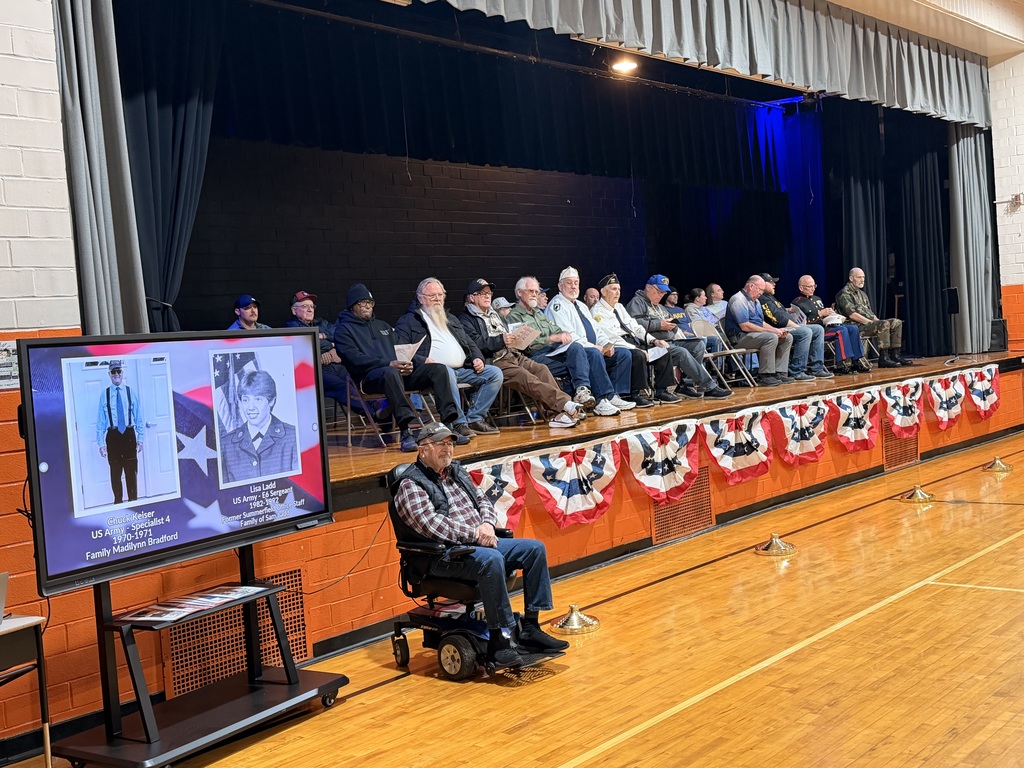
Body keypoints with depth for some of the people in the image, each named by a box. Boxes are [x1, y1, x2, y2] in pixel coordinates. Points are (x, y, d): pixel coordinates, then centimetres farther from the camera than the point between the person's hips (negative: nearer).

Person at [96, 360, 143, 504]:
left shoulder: (131, 392, 2)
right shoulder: (104, 394, 0)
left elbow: (139, 417, 4)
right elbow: (100, 421, 0)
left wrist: (140, 438, 1)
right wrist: (101, 443, -5)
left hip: (129, 434, 0)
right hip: (113, 436, 0)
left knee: (132, 471, 7)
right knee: (115, 473, 9)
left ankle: (133, 501, 18)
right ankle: (118, 501, 19)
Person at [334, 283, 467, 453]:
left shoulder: (382, 325, 31)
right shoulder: (344, 329, 8)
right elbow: (354, 359, -9)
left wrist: (407, 364, -2)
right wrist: (388, 364, -20)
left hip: (399, 371, 7)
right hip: (369, 377, -7)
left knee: (438, 369, -14)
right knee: (390, 373, -42)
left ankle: (449, 424, -24)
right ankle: (405, 431, -48)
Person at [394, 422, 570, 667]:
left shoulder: (457, 471, 18)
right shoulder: (411, 485, -7)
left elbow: (483, 501, 20)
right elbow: (432, 525, -20)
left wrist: (487, 524, -3)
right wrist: (474, 534, -20)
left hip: (481, 543, 9)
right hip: (445, 555, -9)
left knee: (535, 548, -3)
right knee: (492, 560, -36)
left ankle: (530, 629, -2)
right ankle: (499, 639, -29)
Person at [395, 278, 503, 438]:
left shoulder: (450, 318, 30)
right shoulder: (408, 321, 9)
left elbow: (469, 343, 31)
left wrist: (478, 358, 8)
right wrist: (422, 361, -20)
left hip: (463, 369, 7)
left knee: (495, 373, -10)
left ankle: (474, 419, -12)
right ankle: (459, 423, -33)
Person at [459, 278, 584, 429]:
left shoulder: (497, 316, 34)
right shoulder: (466, 319, 7)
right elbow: (474, 342, -10)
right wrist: (500, 340, -18)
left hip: (514, 355, 8)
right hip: (494, 361, -8)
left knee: (542, 369, -20)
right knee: (526, 378, -30)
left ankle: (555, 413, -32)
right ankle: (566, 404, -42)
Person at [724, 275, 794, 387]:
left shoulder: (755, 301, 19)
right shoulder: (738, 300, -14)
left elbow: (761, 323, 21)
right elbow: (745, 326, -22)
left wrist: (777, 330, 0)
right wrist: (771, 331, -19)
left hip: (755, 334, 10)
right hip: (740, 338, -10)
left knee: (787, 337, 2)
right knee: (771, 337, -32)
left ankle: (779, 373, -4)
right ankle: (765, 376, -28)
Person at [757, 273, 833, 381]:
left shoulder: (770, 297, 26)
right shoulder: (762, 299, -11)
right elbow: (778, 319, -18)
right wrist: (797, 326, -13)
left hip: (788, 326, 12)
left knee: (818, 329, 5)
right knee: (806, 332, -32)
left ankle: (816, 368, -1)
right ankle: (796, 373, -27)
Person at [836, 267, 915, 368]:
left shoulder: (861, 294, 24)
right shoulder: (844, 294, -6)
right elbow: (852, 315, -17)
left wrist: (876, 320, 4)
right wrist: (871, 321, -18)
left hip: (868, 322, 10)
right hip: (857, 326, -9)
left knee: (897, 322, -3)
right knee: (884, 324, -31)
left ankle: (895, 355, -7)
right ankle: (883, 358, -29)